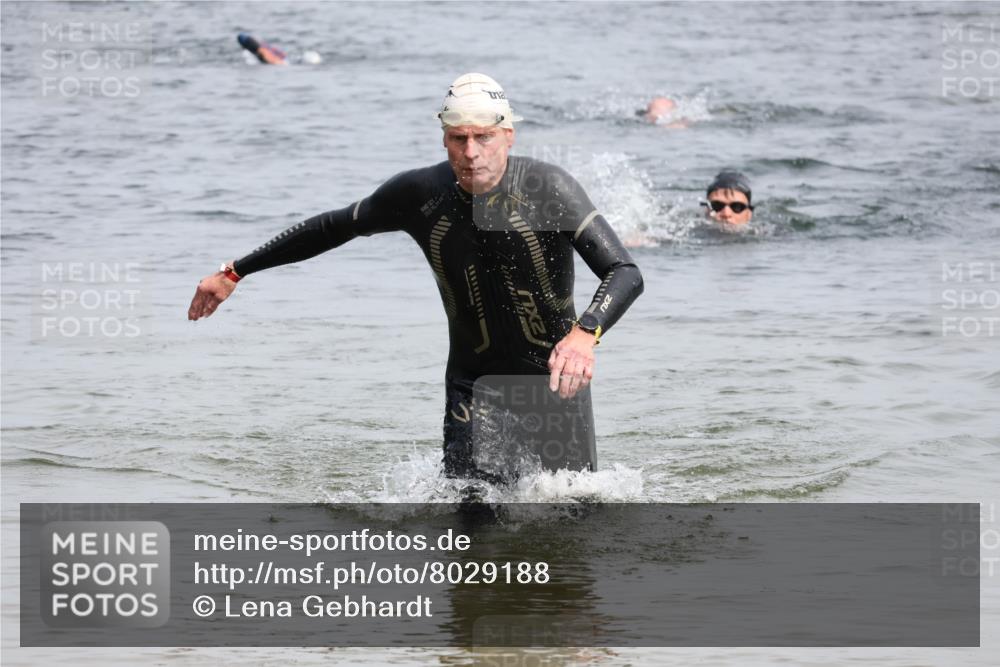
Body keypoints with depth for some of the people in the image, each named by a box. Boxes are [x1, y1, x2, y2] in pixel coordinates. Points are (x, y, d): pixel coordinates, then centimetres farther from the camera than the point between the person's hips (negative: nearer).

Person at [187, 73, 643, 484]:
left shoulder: (547, 189, -20)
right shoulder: (419, 194, -9)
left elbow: (626, 274, -27)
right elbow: (333, 228, 7)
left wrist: (585, 333, -48)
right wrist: (234, 272, 9)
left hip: (552, 378, -2)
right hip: (472, 380, 2)